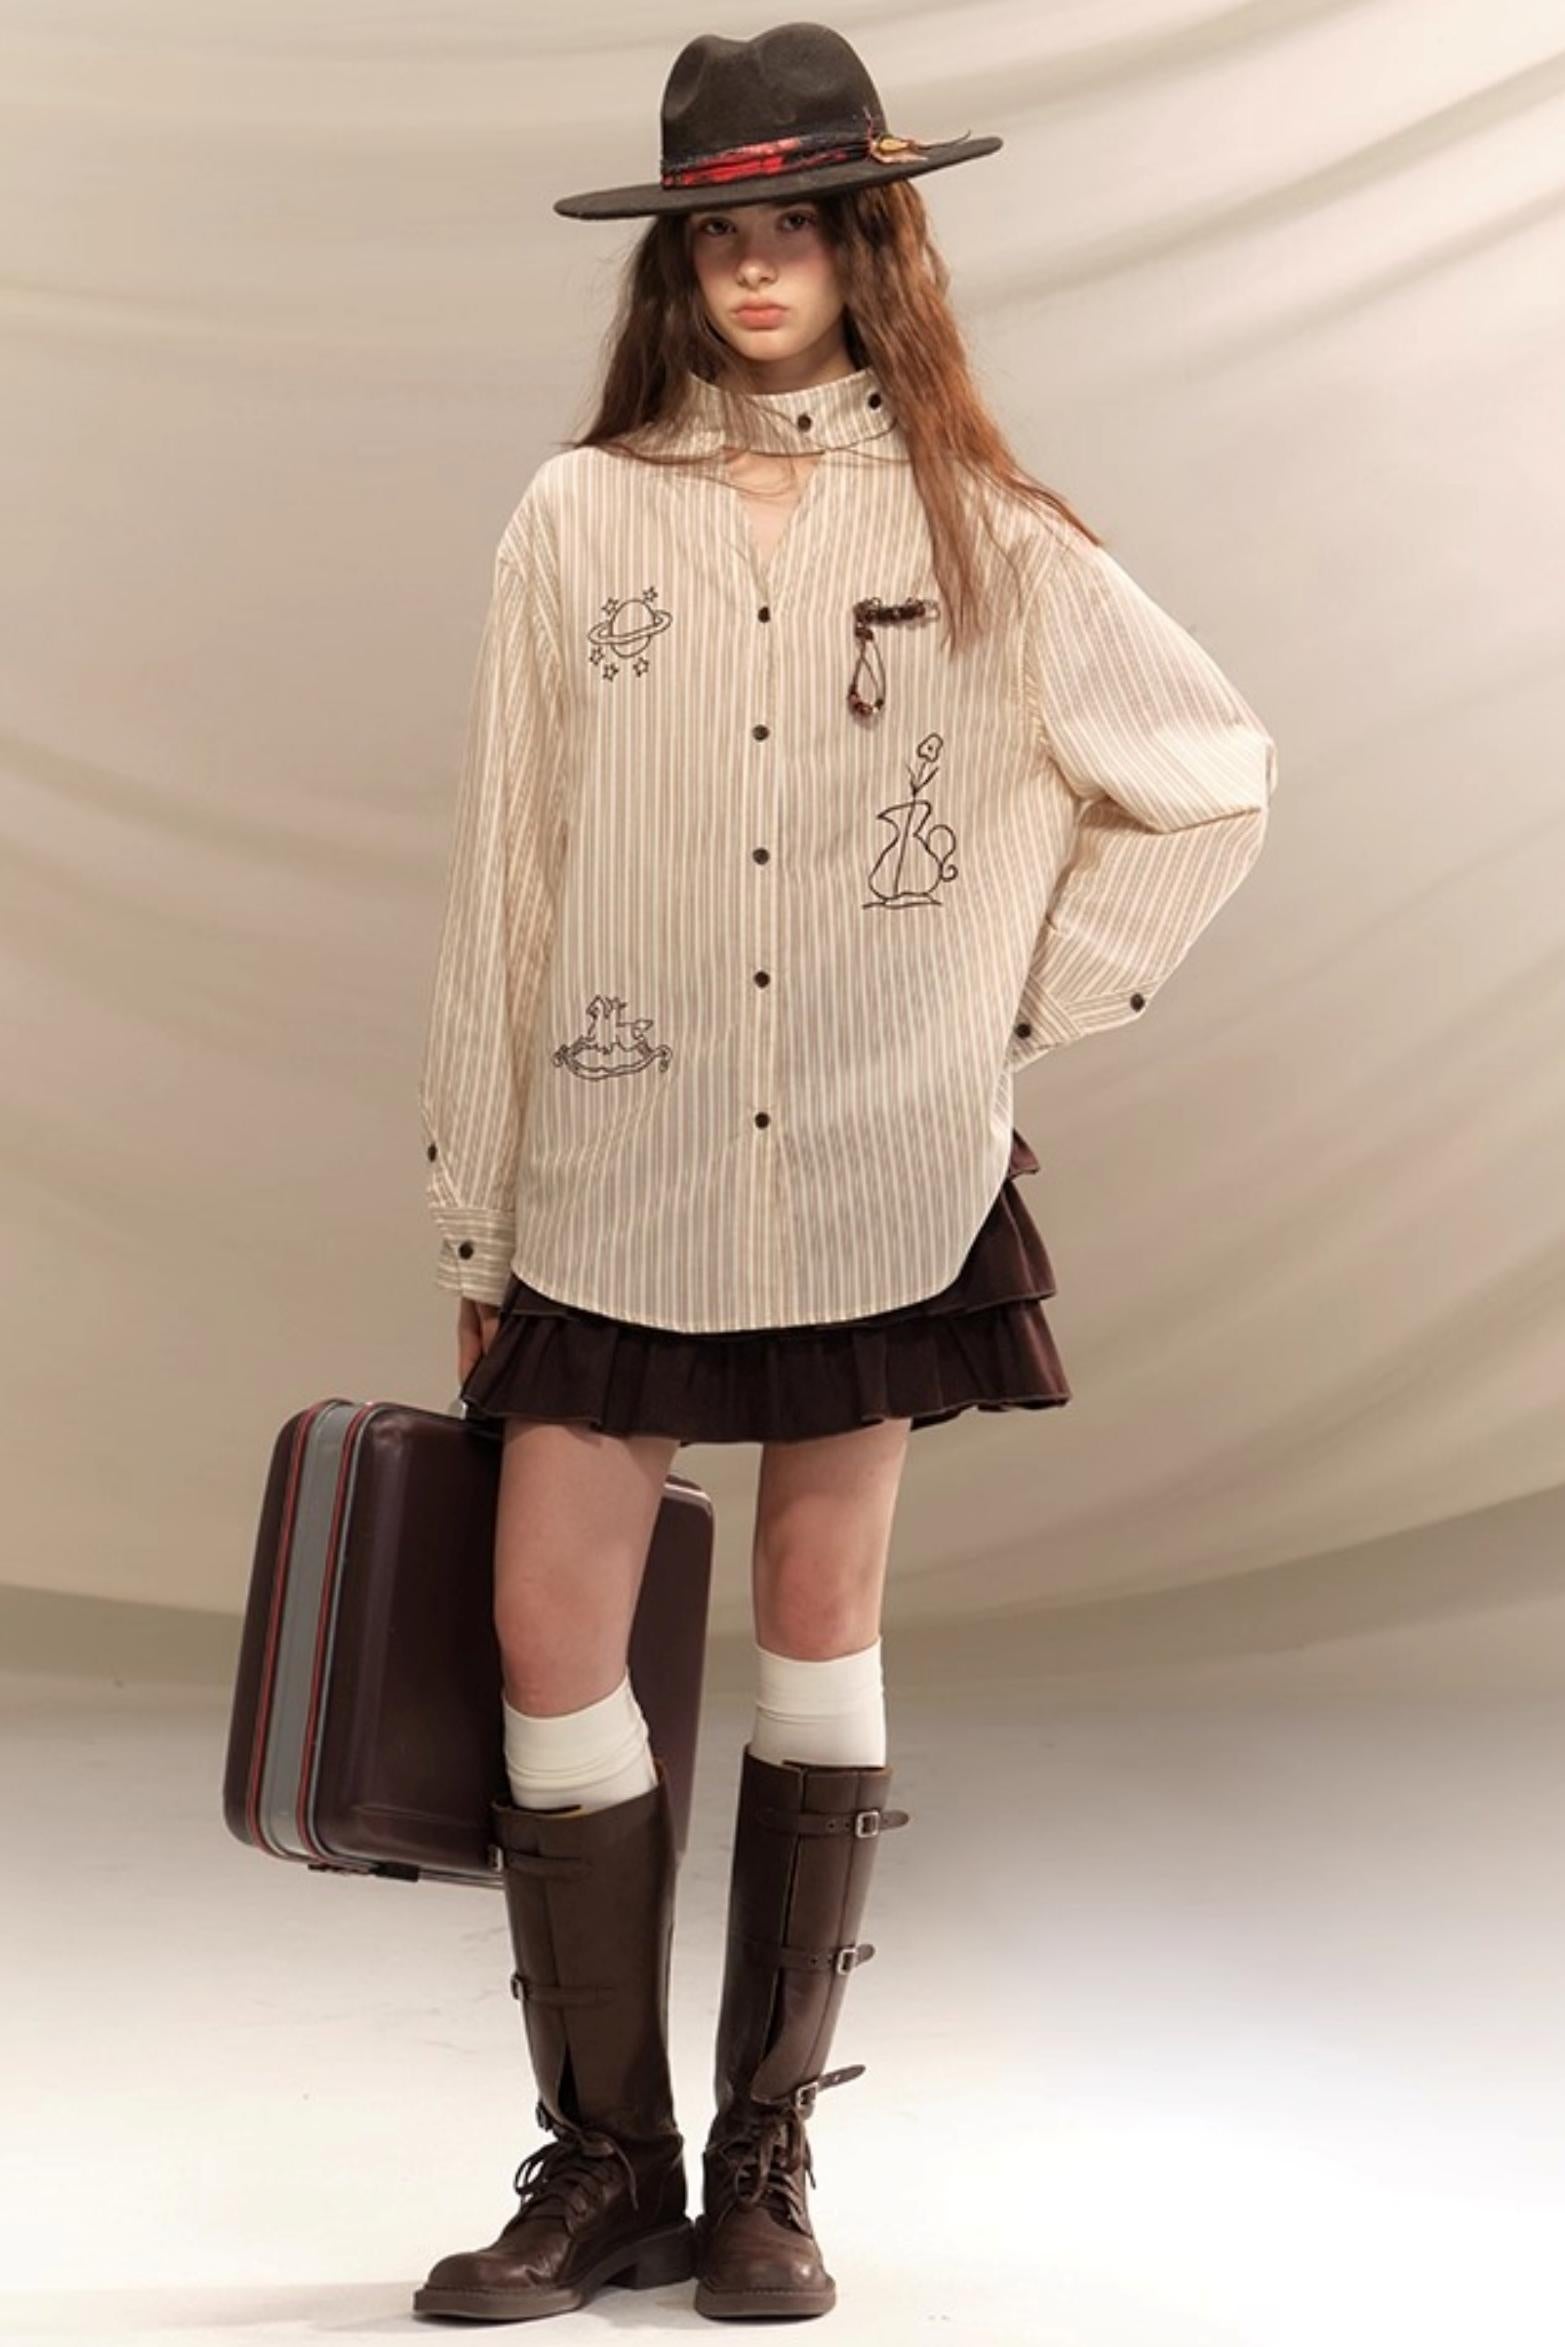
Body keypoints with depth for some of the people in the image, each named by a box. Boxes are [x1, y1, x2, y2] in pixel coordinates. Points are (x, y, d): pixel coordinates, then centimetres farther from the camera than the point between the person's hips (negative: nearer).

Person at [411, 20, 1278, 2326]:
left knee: (822, 1622, 6)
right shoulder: (580, 516, 2)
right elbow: (506, 881, 3)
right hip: (619, 1171, 1)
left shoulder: (980, 533, 2)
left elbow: (1216, 777, 12)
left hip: (887, 1178, 0)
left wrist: (1038, 996, 4)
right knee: (551, 1630, -4)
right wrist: (477, 1224, 4)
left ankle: (768, 2161, 17)